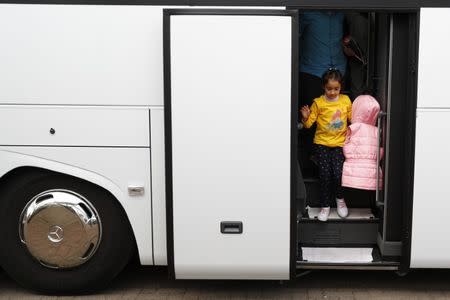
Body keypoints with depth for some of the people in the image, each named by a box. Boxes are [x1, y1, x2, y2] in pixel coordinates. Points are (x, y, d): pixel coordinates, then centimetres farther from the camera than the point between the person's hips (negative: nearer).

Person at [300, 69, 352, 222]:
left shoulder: (346, 100, 3)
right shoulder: (318, 103, -5)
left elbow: (352, 118, 14)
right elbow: (309, 123, -5)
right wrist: (305, 117, -24)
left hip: (339, 143, 1)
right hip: (321, 143, -1)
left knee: (338, 173, -12)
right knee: (325, 174, -6)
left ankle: (340, 199, 19)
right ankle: (325, 205, 12)